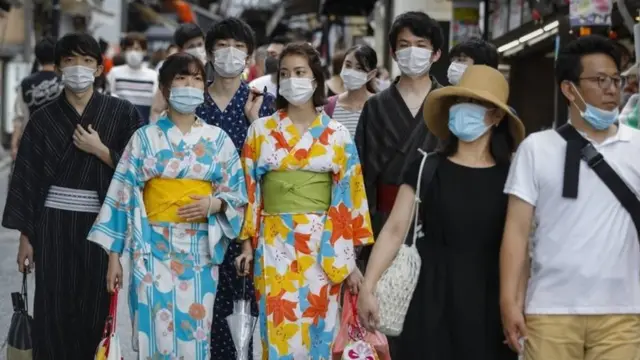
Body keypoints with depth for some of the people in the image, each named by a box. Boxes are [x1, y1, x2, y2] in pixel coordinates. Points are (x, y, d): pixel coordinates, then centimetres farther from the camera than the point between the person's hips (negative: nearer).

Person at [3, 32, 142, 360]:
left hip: (102, 223, 0)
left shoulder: (122, 113, 3)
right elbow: (27, 178, 5)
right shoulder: (43, 119, 5)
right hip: (54, 223, 1)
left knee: (95, 311, 0)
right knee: (53, 311, -1)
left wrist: (99, 150, -11)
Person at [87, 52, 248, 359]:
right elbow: (124, 195, 0)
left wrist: (213, 204, -13)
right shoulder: (145, 138, 2)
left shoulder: (218, 139, 7)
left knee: (194, 331, 2)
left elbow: (236, 192, 9)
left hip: (200, 249, 2)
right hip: (154, 246, -1)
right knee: (156, 330, -4)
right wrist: (114, 255, -3)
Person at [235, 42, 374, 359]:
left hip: (322, 244, 0)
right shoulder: (261, 130, 5)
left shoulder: (336, 135, 4)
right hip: (275, 243, 0)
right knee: (279, 328, -1)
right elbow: (249, 190, 6)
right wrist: (247, 243, 1)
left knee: (317, 327, 2)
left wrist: (350, 257, -1)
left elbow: (348, 194, 3)